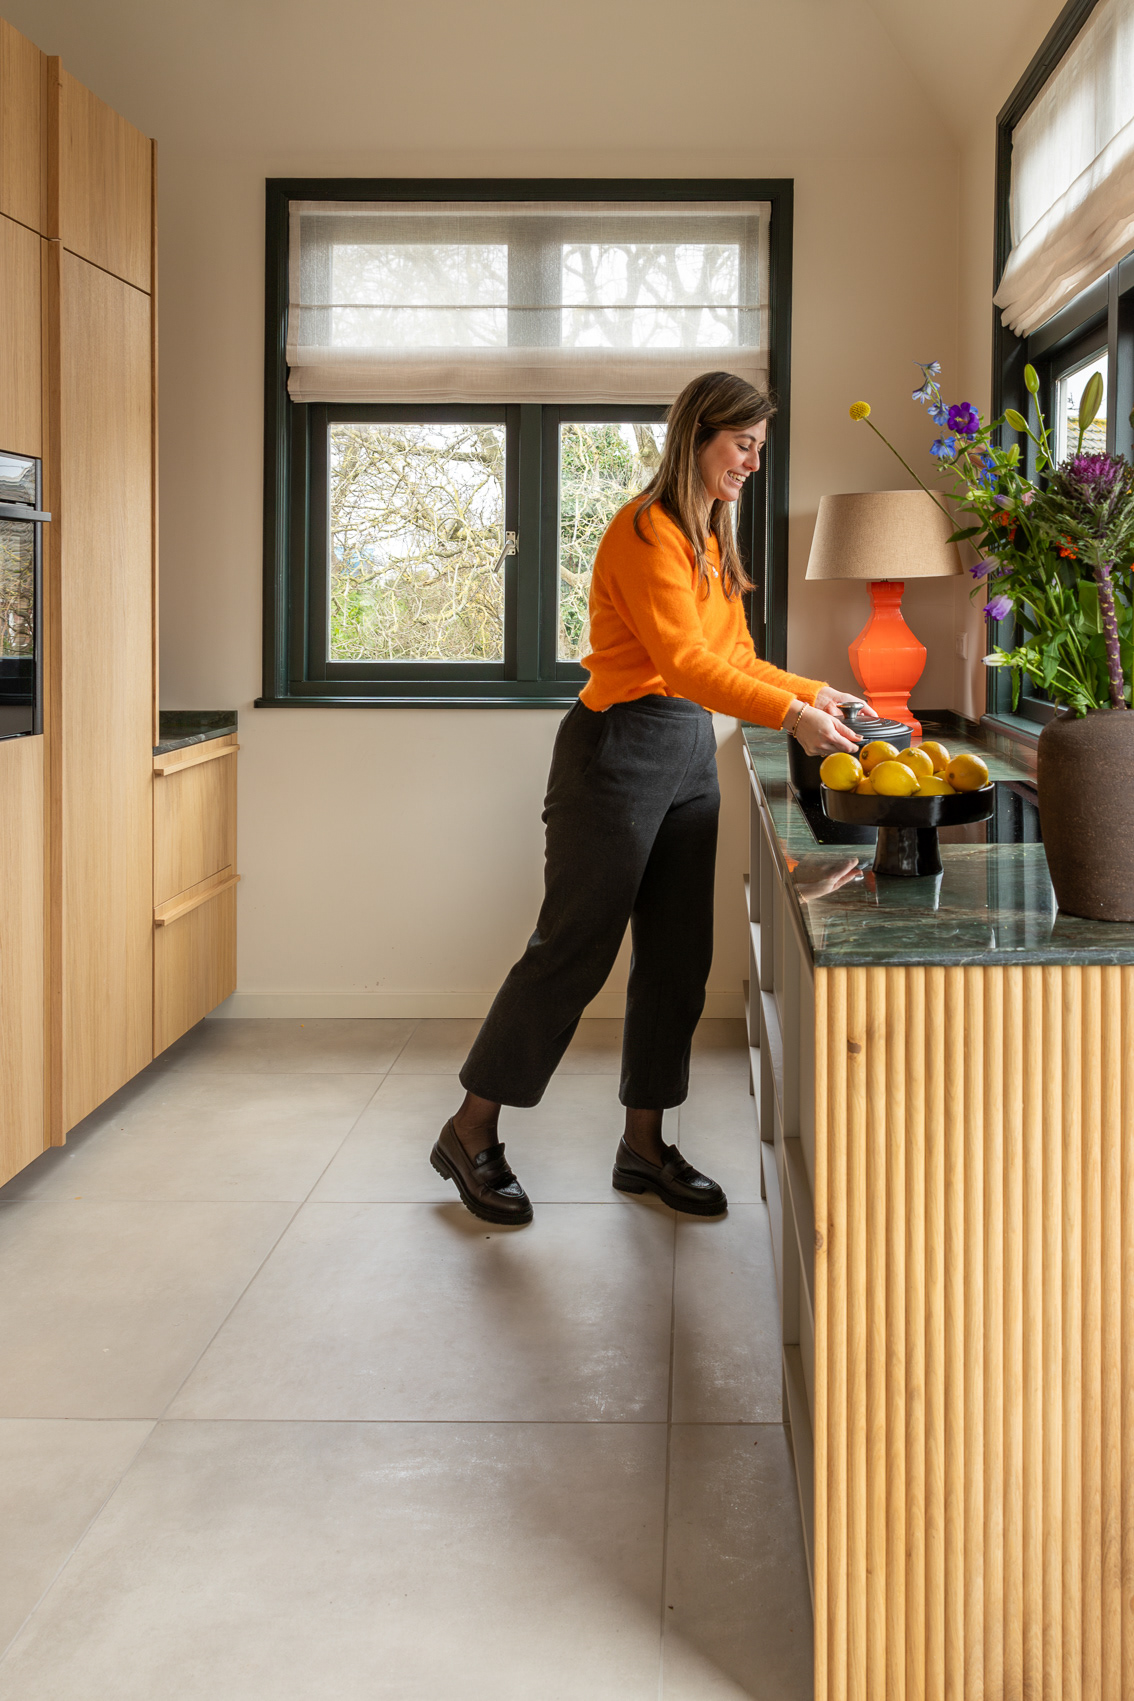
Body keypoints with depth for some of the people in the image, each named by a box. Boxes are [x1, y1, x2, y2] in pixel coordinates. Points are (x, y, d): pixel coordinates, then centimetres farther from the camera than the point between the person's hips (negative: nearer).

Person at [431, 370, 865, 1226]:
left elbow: (736, 661, 20)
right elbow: (682, 661, -24)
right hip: (619, 749, -9)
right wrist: (789, 715, -29)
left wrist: (816, 692, 8)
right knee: (574, 948, -4)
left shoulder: (712, 541, 16)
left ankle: (644, 1143, 21)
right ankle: (471, 1131, 10)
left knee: (678, 956, 10)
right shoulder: (647, 531, -14)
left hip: (691, 755, 9)